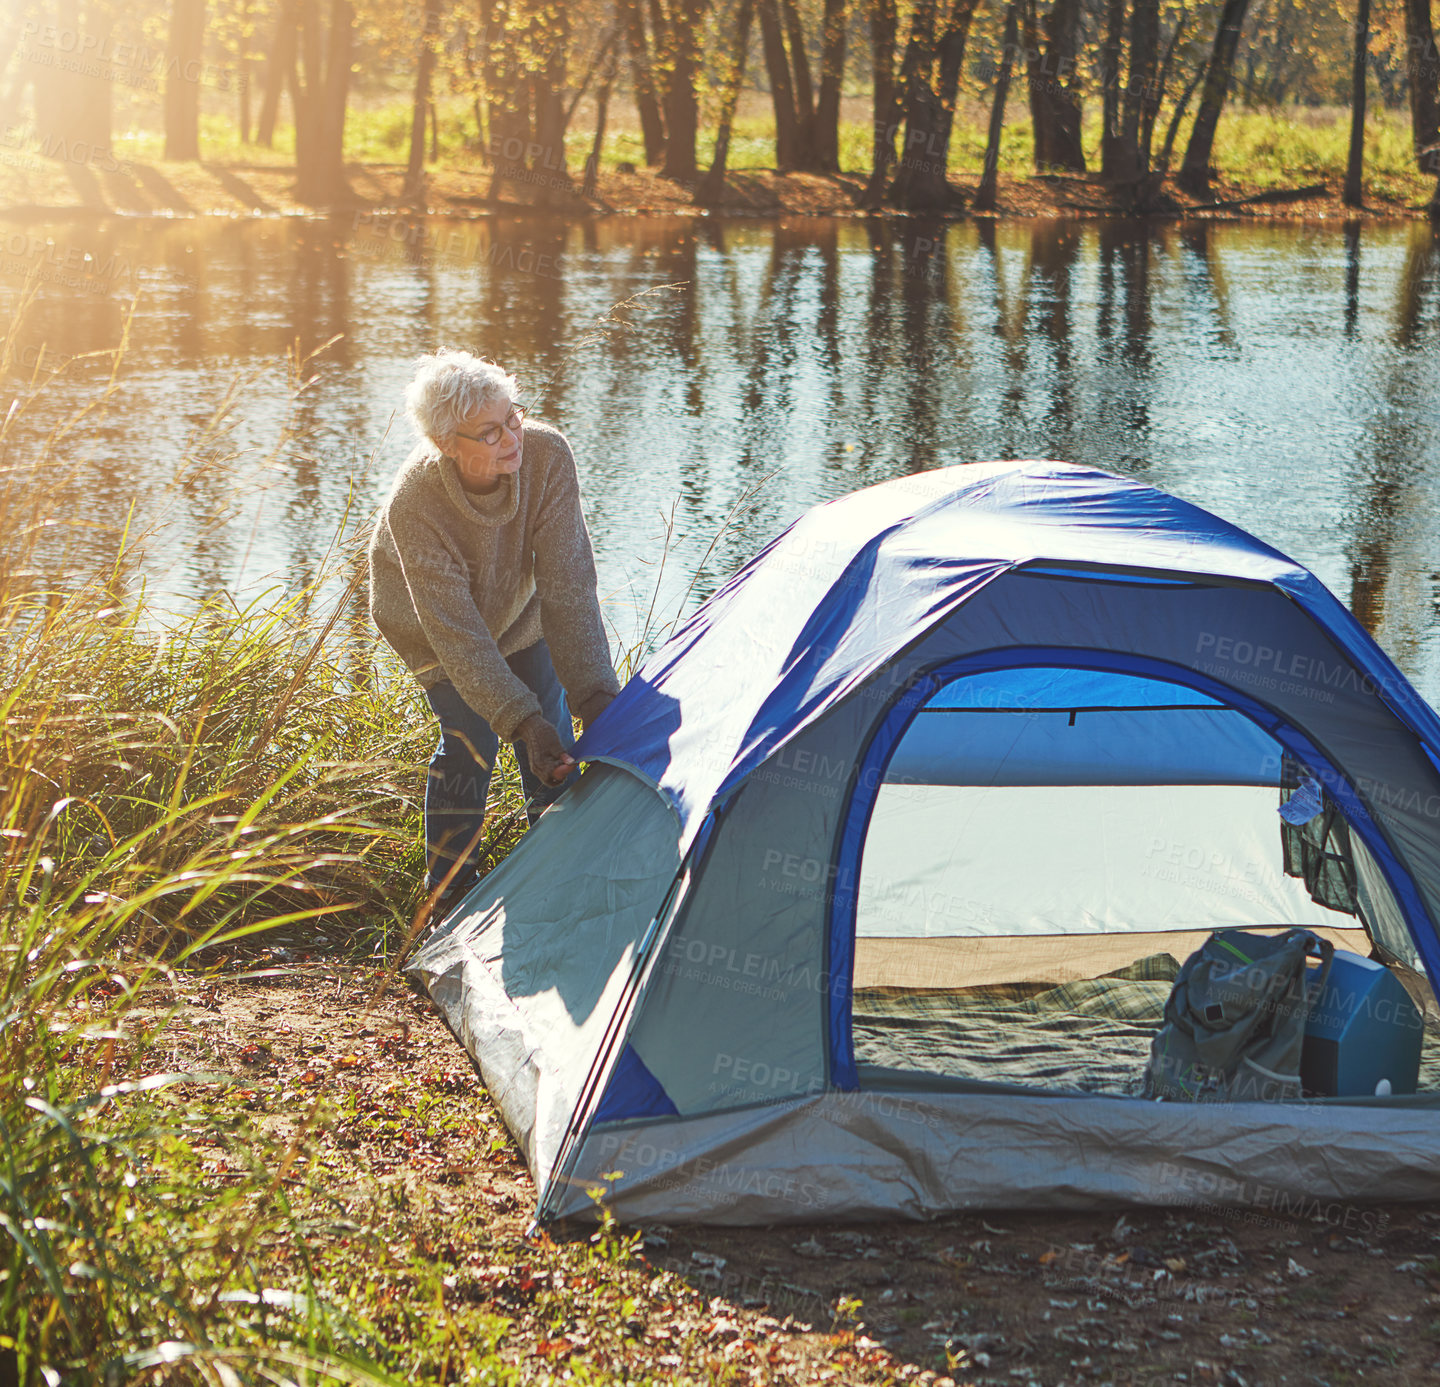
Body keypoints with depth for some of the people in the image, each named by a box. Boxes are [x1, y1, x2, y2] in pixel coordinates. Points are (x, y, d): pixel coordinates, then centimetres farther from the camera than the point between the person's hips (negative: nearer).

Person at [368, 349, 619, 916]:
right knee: (470, 741, -13)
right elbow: (456, 633, -38)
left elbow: (567, 588, -32)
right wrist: (522, 720, -45)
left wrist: (595, 694, -38)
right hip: (426, 615, -3)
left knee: (553, 738, -1)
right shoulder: (413, 505, -41)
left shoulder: (547, 456, -36)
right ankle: (449, 892, 5)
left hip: (515, 604, 3)